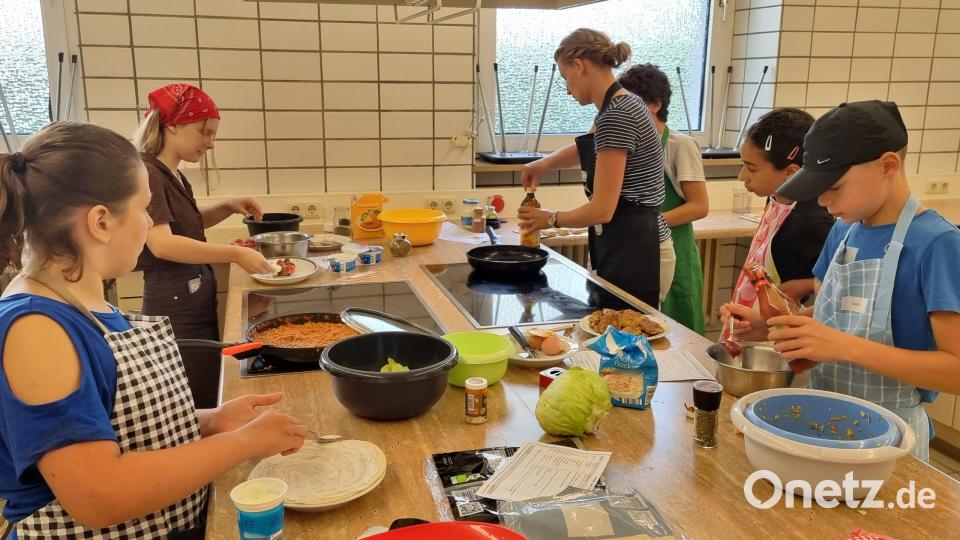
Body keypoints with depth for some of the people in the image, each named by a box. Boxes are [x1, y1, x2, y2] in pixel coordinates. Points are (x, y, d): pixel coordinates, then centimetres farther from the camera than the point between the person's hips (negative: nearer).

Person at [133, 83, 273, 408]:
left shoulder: (175, 177, 11)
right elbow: (161, 244, -28)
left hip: (197, 300, 9)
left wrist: (228, 208, 11)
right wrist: (234, 254, -33)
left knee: (206, 401, 14)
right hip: (175, 305, -9)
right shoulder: (147, 174, -16)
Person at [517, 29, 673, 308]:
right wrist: (544, 163, 15)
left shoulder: (616, 115, -20)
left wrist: (551, 219, -4)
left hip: (634, 254, -10)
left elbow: (602, 210, -22)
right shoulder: (619, 105, 11)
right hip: (631, 247, 10)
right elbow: (586, 148, 33)